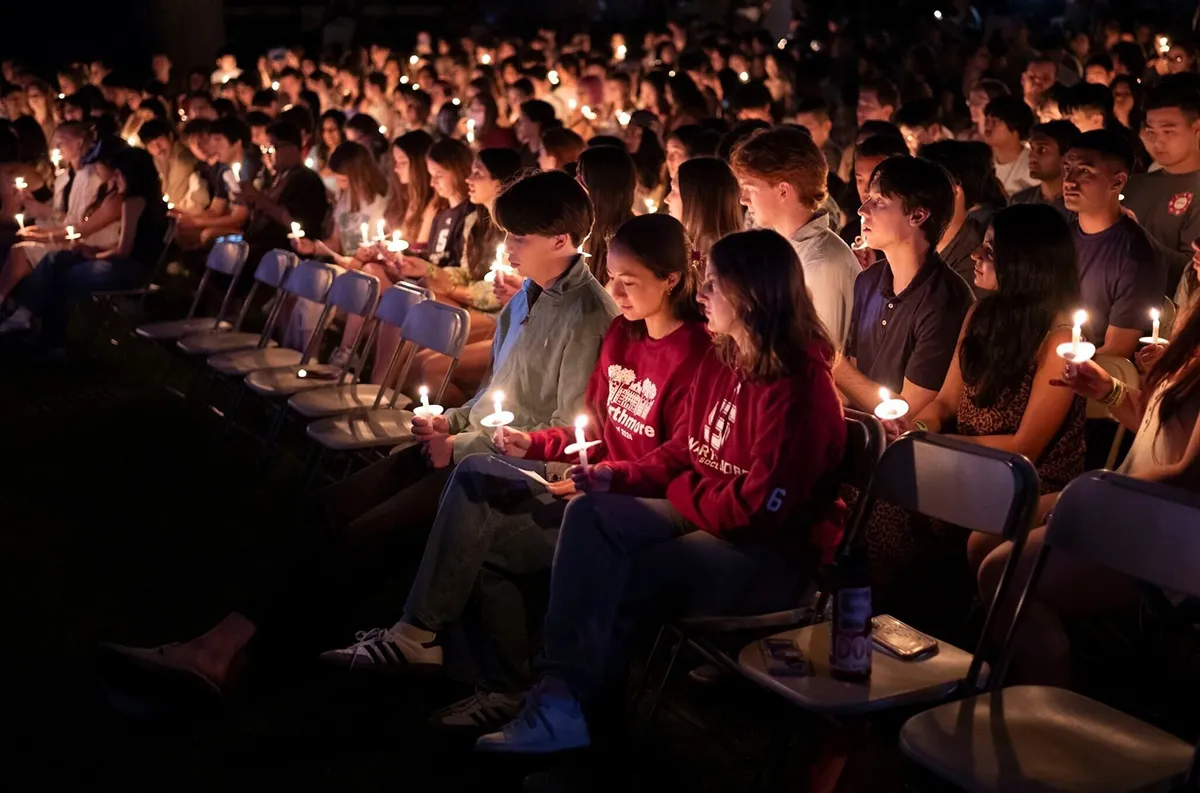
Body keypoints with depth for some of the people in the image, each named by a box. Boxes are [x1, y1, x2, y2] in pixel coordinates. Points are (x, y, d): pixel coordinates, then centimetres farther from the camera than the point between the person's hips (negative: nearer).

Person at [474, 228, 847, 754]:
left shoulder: (799, 389, -21)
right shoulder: (720, 362, 8)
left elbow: (755, 510, -24)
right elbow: (682, 451, 18)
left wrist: (681, 491, -8)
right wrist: (618, 476, 1)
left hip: (772, 554, -8)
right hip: (705, 515, 9)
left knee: (606, 582, -22)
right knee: (589, 513, -16)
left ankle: (569, 703, -3)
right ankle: (559, 691, -25)